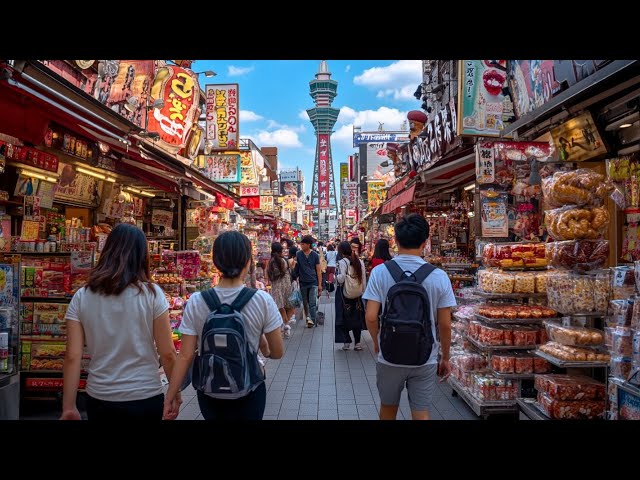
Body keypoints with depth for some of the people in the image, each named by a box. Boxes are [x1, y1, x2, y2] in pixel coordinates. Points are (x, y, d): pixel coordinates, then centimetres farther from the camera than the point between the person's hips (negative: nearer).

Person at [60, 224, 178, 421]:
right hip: (145, 398, -2)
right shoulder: (151, 293, -10)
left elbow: (72, 357, -5)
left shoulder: (81, 297, -3)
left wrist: (68, 407, 2)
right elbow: (167, 353, -9)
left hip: (100, 399, 3)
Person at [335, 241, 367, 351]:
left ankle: (347, 342, 10)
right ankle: (357, 342, 14)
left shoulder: (342, 262, -14)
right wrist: (363, 291, 11)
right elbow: (364, 279, 2)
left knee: (344, 317, 8)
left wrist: (336, 276, -1)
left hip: (344, 293, -4)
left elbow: (341, 279, -22)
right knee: (356, 316, 13)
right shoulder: (360, 262, 0)